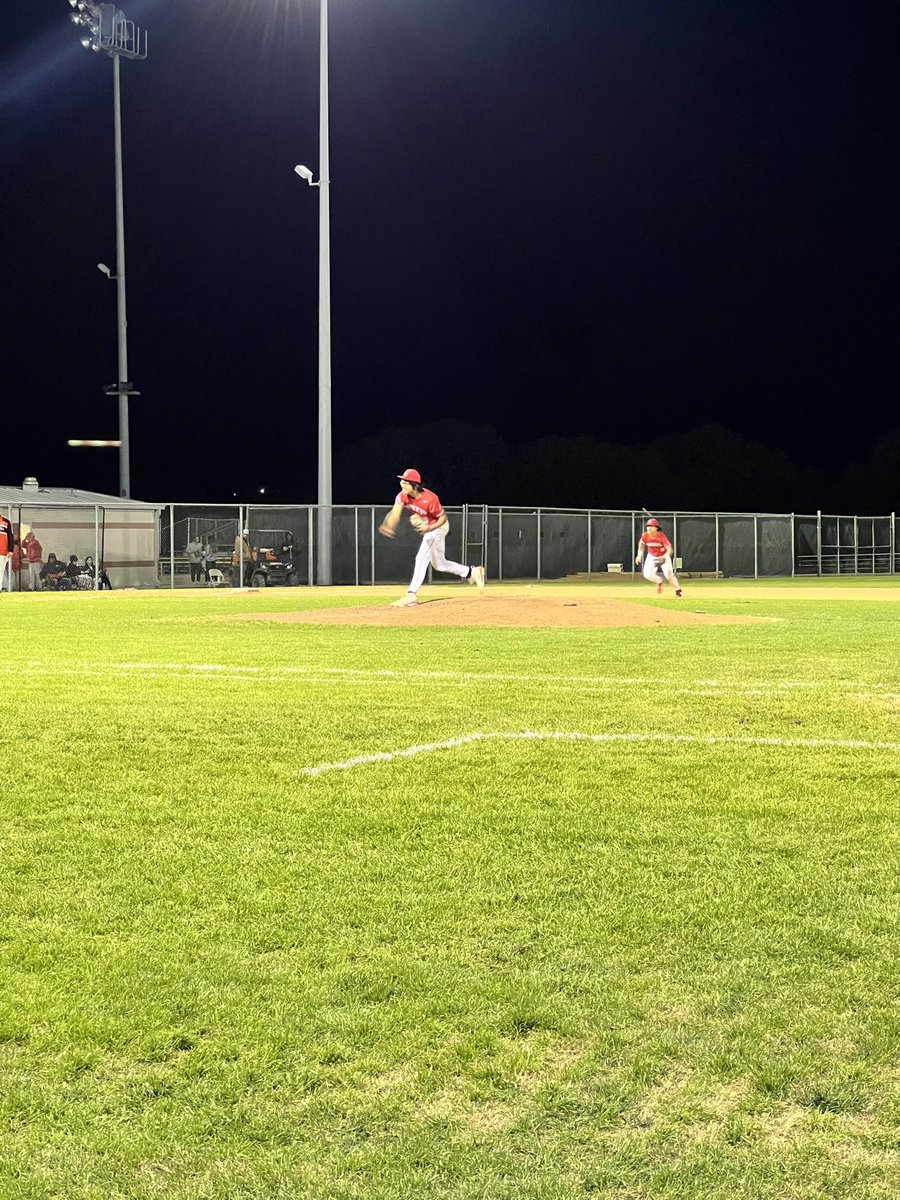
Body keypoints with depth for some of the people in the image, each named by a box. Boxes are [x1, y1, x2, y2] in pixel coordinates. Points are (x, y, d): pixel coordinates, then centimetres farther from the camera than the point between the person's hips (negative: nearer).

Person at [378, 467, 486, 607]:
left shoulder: (429, 499, -33)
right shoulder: (403, 495, -16)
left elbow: (443, 517, -21)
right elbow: (395, 512, -29)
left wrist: (429, 528, -38)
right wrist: (387, 525, -50)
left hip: (438, 527, -8)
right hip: (428, 529, 8)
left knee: (421, 558, -18)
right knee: (439, 563, 18)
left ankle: (411, 596, -18)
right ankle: (472, 572, 30)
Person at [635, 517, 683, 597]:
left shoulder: (661, 536, -30)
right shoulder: (645, 536, -20)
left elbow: (669, 549, -34)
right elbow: (641, 542, 4)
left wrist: (664, 557, -51)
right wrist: (639, 554, 1)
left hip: (663, 556, -3)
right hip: (651, 556, 3)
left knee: (668, 574, -14)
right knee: (647, 575, -14)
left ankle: (678, 589, 15)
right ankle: (659, 582, 20)